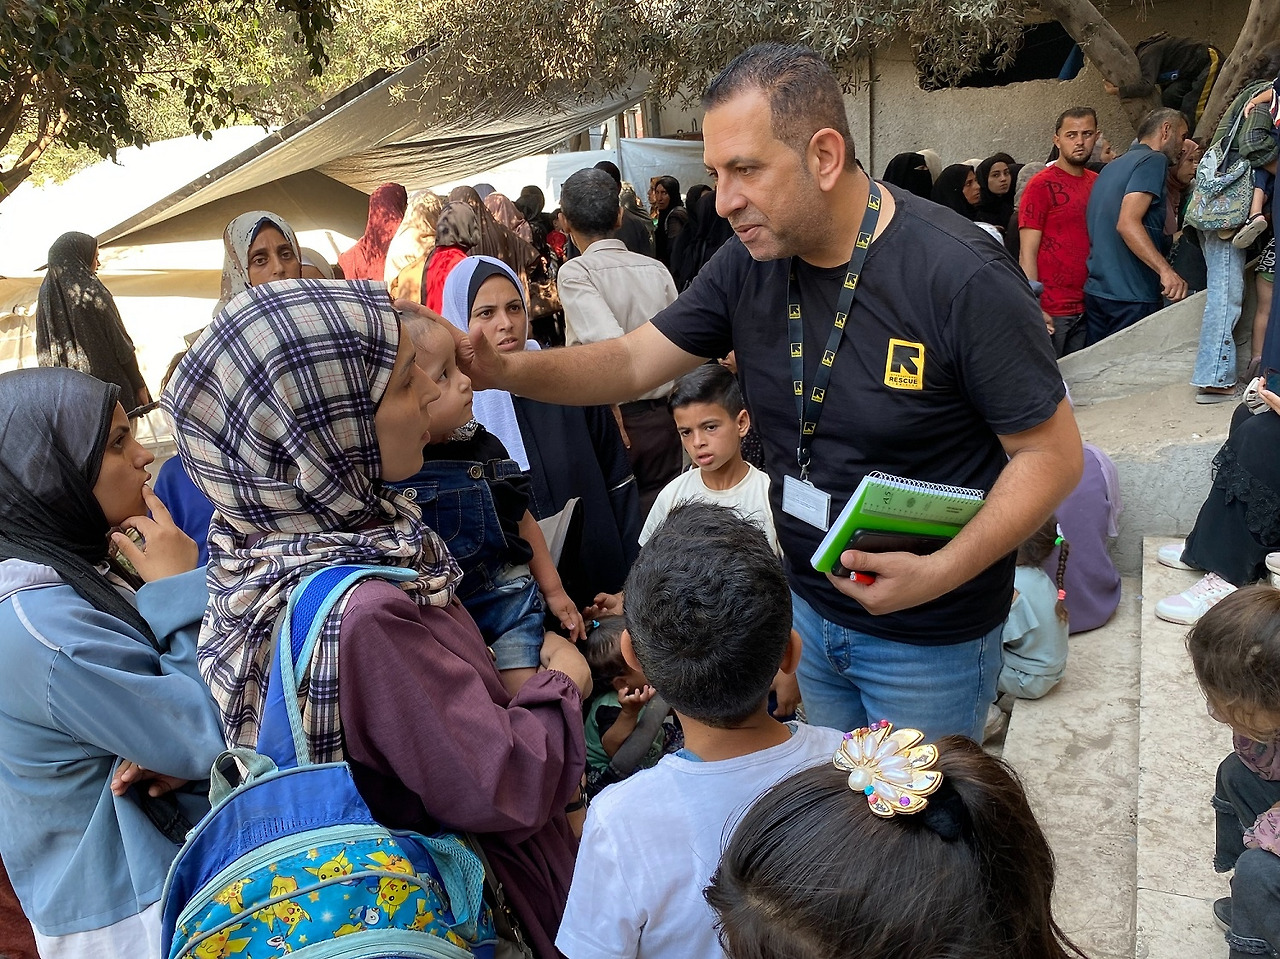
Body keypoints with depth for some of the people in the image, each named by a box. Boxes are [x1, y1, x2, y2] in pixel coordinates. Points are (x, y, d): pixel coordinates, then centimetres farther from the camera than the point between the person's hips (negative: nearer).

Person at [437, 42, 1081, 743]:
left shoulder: (962, 278, -24)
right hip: (807, 607, 5)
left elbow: (1052, 454, -17)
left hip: (931, 636, -5)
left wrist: (939, 573, -28)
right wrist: (503, 370, -19)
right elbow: (635, 361, -3)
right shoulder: (749, 263, -6)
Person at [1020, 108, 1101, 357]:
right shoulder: (1041, 185, -6)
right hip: (1052, 312, -6)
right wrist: (1034, 309, -18)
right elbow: (1027, 253, -10)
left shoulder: (1097, 183, 12)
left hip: (1087, 308, 6)